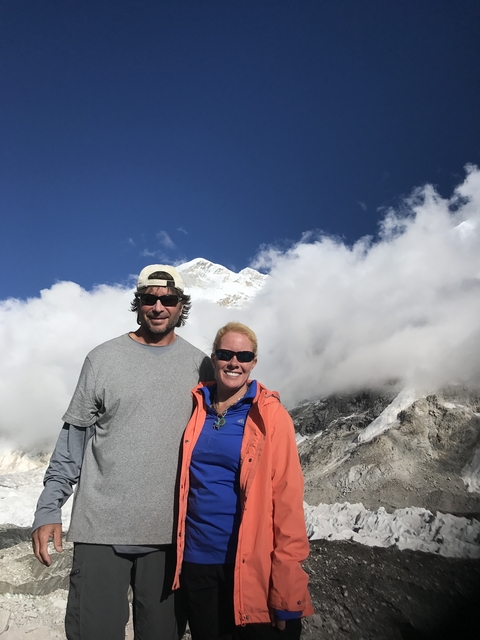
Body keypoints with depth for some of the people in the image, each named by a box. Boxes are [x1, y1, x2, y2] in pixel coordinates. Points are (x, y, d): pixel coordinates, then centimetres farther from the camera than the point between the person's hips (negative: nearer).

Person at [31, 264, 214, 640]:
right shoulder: (103, 359, 0)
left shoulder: (199, 366, 4)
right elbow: (74, 440, 1)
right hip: (102, 528, -1)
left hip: (171, 529, 2)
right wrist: (49, 509, -4)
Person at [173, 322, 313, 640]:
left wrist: (286, 588, -14)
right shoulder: (196, 409, 1)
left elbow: (288, 501, -12)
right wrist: (175, 552, 5)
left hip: (252, 565, -3)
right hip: (197, 560, 4)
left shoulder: (270, 415, -10)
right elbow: (182, 483, 10)